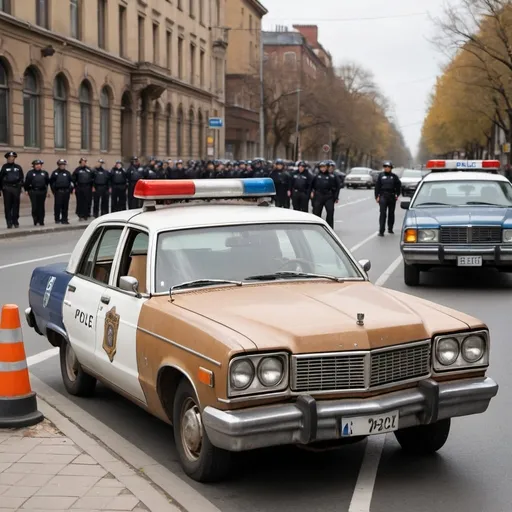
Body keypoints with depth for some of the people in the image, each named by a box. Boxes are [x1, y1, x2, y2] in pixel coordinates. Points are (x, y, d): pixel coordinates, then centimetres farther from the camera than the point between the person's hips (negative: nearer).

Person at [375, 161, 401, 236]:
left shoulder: (394, 176, 5)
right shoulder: (381, 175, 4)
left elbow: (398, 185, 11)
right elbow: (377, 186, 3)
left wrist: (397, 194, 6)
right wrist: (377, 196, -3)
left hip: (392, 196, 2)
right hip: (383, 196, -2)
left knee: (391, 213, 12)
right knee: (383, 213, -11)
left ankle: (390, 229, 26)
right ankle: (381, 231, -15)